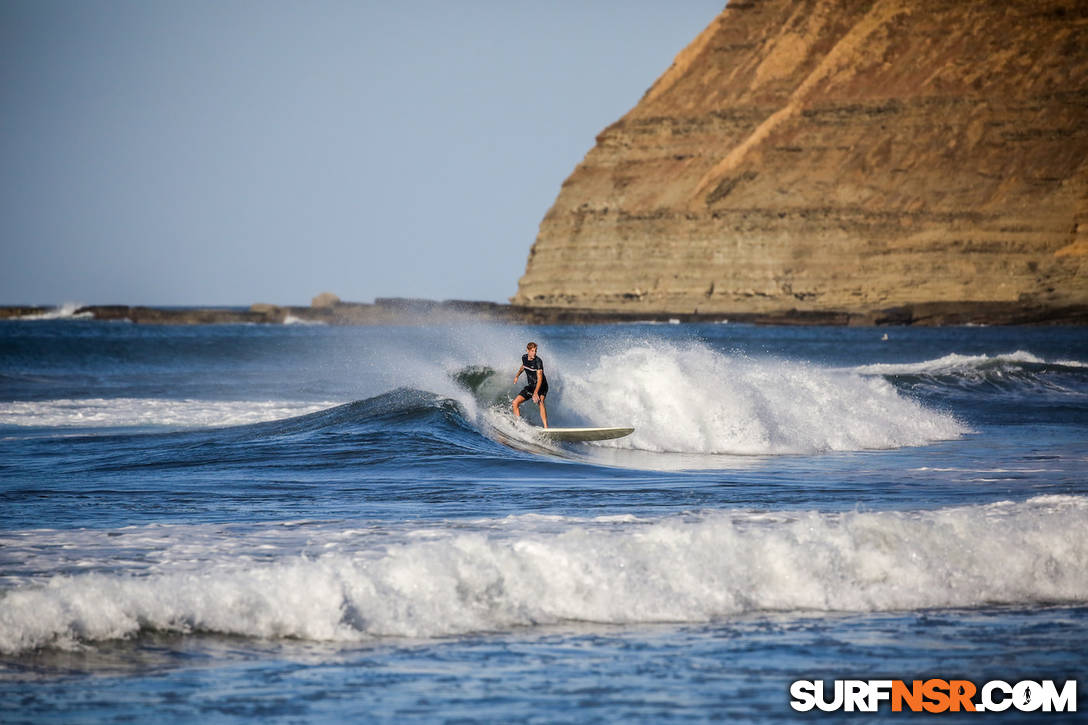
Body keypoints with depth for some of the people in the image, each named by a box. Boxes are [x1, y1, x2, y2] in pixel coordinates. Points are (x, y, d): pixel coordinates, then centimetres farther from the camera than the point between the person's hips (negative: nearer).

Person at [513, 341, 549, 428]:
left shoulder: (538, 361, -24)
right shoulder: (524, 357, -2)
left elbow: (540, 378, -33)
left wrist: (535, 393, -43)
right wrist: (517, 376, 33)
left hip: (541, 386, -7)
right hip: (531, 386, 7)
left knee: (540, 402, -33)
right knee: (515, 402, -2)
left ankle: (546, 428, -44)